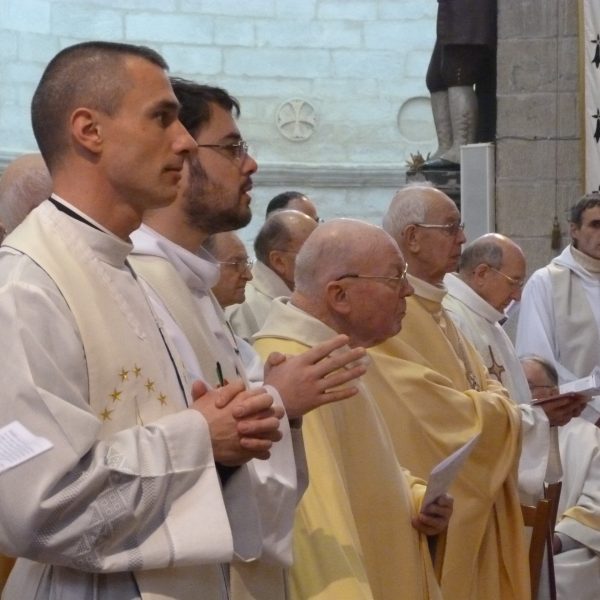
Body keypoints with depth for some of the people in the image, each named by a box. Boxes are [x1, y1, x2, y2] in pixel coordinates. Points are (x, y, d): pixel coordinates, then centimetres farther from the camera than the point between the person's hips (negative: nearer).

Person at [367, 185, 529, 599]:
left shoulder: (433, 311, 14)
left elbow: (489, 391, 12)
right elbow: (447, 416, -22)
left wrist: (492, 407, -11)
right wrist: (502, 410, -3)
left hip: (471, 501, 9)